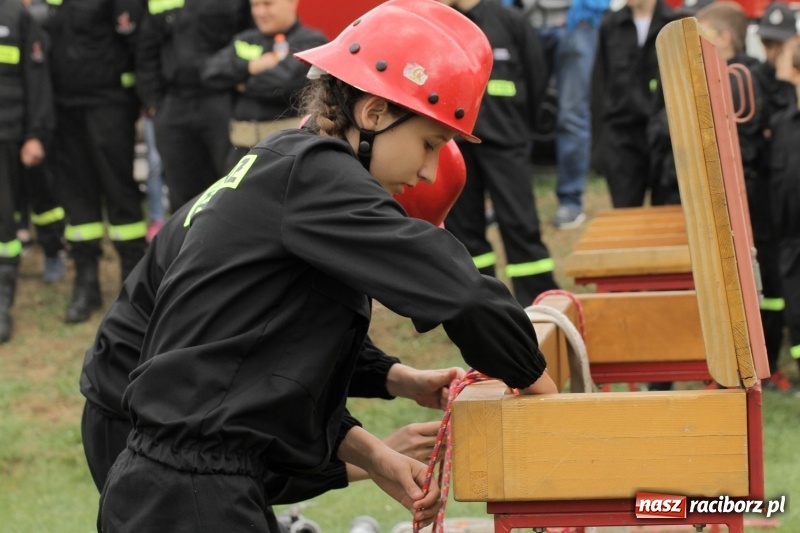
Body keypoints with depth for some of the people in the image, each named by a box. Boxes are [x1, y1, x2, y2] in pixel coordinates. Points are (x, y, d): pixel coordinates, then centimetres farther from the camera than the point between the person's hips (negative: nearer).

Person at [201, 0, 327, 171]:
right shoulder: (245, 40, 17)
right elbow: (210, 71, 4)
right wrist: (250, 67, -10)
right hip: (243, 145, 6)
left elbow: (286, 81, -16)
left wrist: (246, 85, -1)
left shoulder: (310, 41, -1)